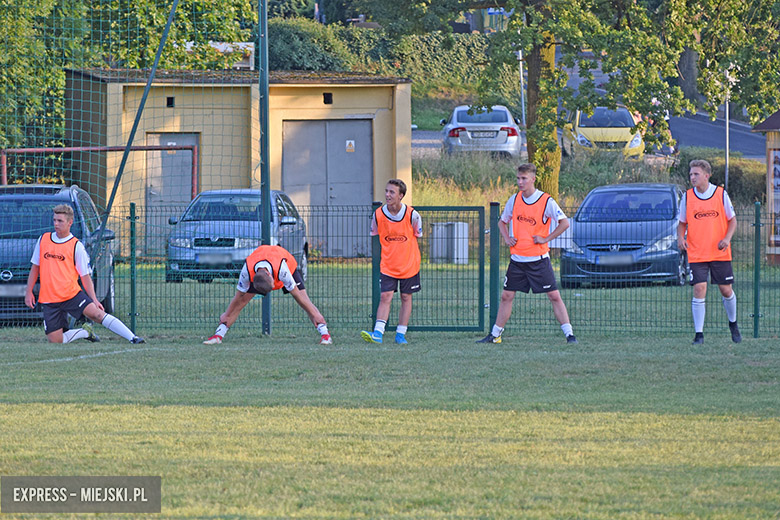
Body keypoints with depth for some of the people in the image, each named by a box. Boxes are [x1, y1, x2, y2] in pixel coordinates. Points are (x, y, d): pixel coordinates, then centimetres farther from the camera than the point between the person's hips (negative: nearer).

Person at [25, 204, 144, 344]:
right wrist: (28, 292, 10)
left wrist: (94, 300, -8)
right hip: (49, 300, 3)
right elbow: (35, 268, 17)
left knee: (96, 313, -26)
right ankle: (85, 332, 21)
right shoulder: (43, 240, 8)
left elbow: (85, 276, 2)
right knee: (55, 340, -6)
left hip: (72, 294, -3)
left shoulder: (76, 246, -1)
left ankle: (132, 338, -27)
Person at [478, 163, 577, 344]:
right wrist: (507, 238, 3)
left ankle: (569, 334, -4)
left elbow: (564, 223, -9)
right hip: (517, 259, 4)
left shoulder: (546, 201, -10)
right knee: (506, 296, 6)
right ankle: (495, 334, 14)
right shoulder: (514, 200, 5)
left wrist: (545, 239, -12)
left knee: (554, 296, -7)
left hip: (538, 259, -4)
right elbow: (502, 222, 21)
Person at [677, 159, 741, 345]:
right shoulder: (688, 197, 1)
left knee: (726, 289, 5)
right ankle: (699, 333, -7)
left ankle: (733, 324, 32)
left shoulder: (721, 194, -1)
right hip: (696, 254, 0)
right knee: (699, 289, -11)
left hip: (720, 253, 0)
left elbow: (732, 220, 6)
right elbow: (682, 223, 12)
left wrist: (727, 238, -12)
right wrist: (681, 238, -9)